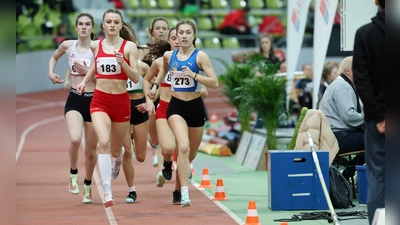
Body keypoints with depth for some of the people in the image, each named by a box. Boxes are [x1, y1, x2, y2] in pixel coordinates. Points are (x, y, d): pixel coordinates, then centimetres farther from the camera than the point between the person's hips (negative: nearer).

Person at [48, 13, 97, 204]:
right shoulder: (68, 45, 4)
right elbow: (54, 57, 26)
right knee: (75, 139, -27)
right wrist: (51, 73, 10)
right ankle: (73, 174, 0)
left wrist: (88, 71, -18)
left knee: (91, 150, 8)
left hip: (94, 100, -1)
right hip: (74, 100, 1)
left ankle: (88, 185, 32)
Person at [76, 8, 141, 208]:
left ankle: (119, 156, 56)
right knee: (104, 142, -24)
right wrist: (85, 81, 13)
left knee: (115, 150, 15)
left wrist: (123, 63, -24)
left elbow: (136, 78, -8)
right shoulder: (95, 45, 3)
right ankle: (107, 193, -26)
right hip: (100, 101, 0)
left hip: (121, 101, 0)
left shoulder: (129, 46, -5)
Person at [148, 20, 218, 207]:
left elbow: (214, 83, -16)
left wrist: (193, 75, -26)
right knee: (183, 146, -22)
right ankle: (184, 194, -17)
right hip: (176, 106, 0)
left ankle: (184, 168, 53)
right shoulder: (169, 56, 2)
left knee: (191, 151, 16)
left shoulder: (200, 56, -8)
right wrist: (155, 85, 22)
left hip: (195, 107, 0)